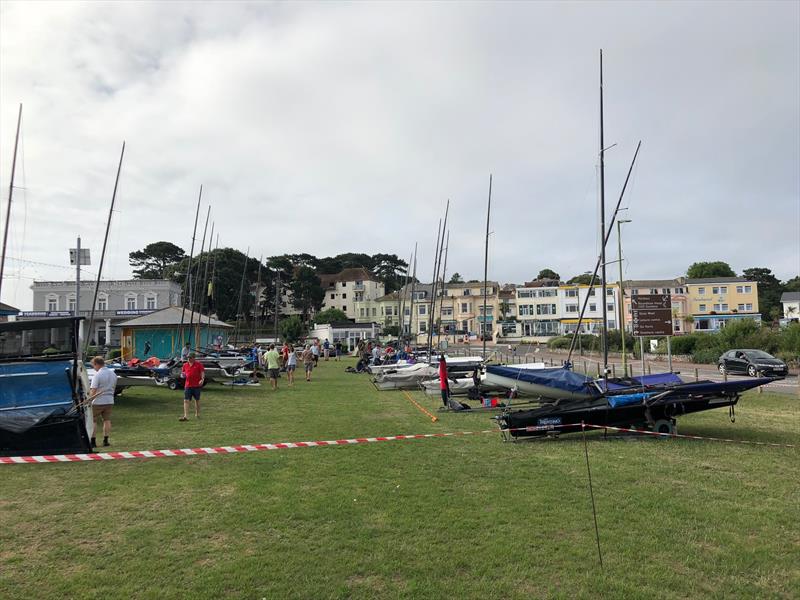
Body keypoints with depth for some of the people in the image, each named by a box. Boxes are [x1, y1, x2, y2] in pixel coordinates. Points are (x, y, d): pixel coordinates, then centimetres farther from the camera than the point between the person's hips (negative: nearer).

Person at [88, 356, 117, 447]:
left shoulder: (98, 375, -14)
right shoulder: (113, 374, 9)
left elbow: (93, 390, -18)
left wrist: (89, 399, -9)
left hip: (98, 401, -6)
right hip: (110, 401, 6)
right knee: (107, 420, 10)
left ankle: (92, 441, 4)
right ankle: (105, 441, 11)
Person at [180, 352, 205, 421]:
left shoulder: (198, 364, -2)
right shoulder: (185, 365, 9)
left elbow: (202, 372, -4)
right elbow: (183, 373, 18)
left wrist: (202, 379, -20)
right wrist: (182, 375, -6)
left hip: (197, 385, -2)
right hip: (187, 385, 3)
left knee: (197, 400, 12)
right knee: (186, 400, -7)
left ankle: (197, 414, 27)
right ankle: (186, 416, -10)